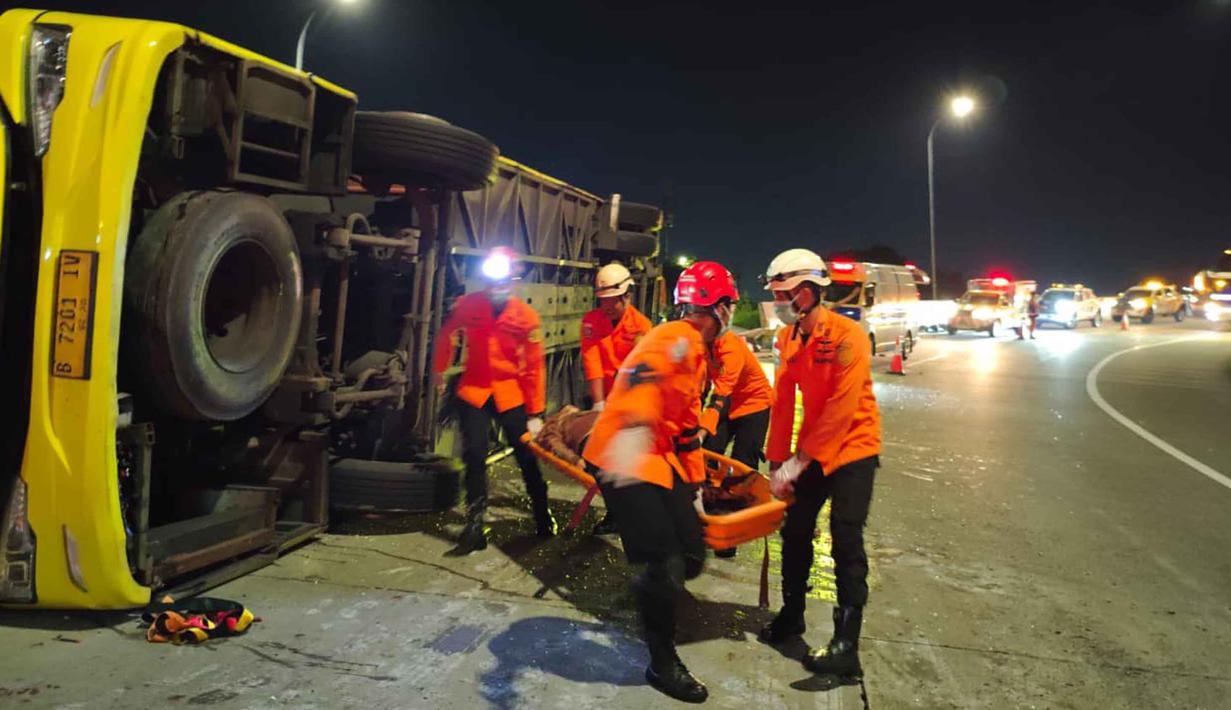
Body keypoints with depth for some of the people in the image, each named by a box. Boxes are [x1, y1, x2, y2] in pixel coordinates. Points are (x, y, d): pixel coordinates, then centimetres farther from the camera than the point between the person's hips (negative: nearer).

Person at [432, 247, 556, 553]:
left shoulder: (526, 316, -12)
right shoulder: (467, 305, -9)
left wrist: (535, 413, -8)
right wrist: (440, 371, 21)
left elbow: (535, 366, -9)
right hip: (474, 390, 1)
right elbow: (446, 337, 10)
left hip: (510, 393, -1)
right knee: (474, 455, -3)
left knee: (526, 457, 7)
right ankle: (475, 522, 11)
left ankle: (543, 516, 26)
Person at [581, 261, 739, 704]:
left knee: (691, 558, 7)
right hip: (626, 459, -9)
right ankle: (662, 665, 14)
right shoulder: (676, 339, -16)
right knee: (667, 565, -8)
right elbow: (642, 377, -37)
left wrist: (695, 483, 24)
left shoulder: (697, 353, 16)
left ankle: (648, 594, 38)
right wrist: (633, 431, -55)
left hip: (661, 459, 10)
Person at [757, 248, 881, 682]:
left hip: (852, 449, -7)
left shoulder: (847, 336, -21)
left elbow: (840, 410, -25)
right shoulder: (788, 338, 1)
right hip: (812, 449, 7)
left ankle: (847, 644, -3)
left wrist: (798, 462, -23)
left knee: (845, 540, -10)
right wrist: (777, 462, -1)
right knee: (795, 528, 11)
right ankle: (792, 614, 30)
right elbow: (783, 402, 1)